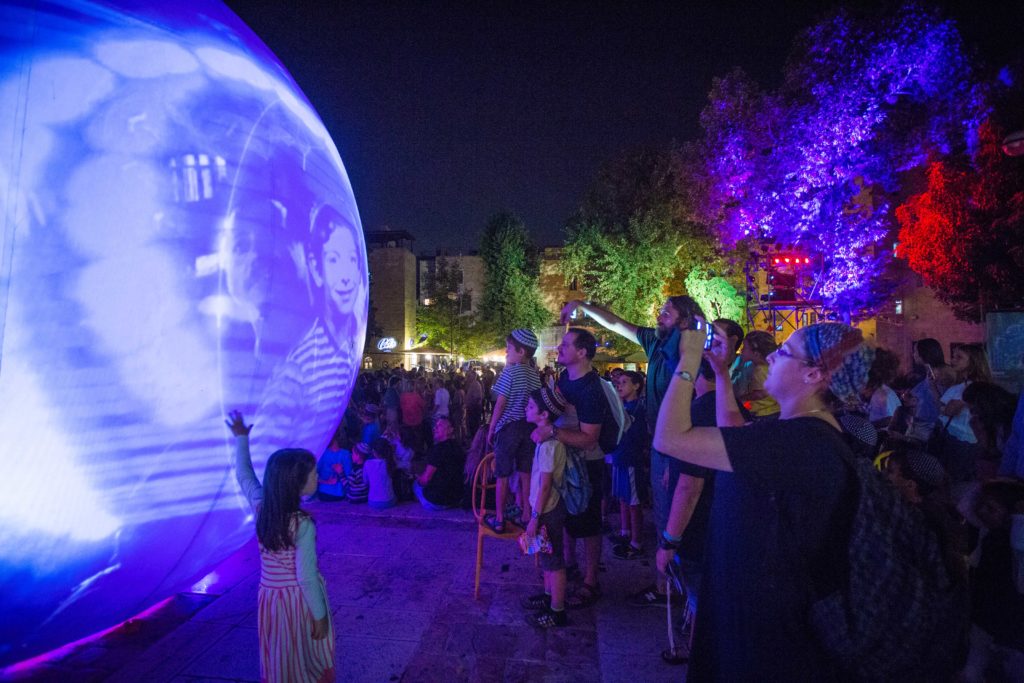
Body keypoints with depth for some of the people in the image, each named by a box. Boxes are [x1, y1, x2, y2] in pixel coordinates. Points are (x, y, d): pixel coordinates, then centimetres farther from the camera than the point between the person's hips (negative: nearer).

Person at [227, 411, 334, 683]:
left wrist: (241, 438, 18)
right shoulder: (302, 524, -27)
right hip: (300, 599, -5)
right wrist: (320, 615, -11)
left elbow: (244, 475, 8)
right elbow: (306, 578, -22)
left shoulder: (261, 507, -10)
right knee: (310, 661, 15)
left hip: (270, 597, 6)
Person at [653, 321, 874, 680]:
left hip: (765, 619, -9)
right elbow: (731, 430, 18)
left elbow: (670, 439, -36)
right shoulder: (808, 431, 2)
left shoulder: (800, 439, -32)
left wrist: (689, 360, -24)